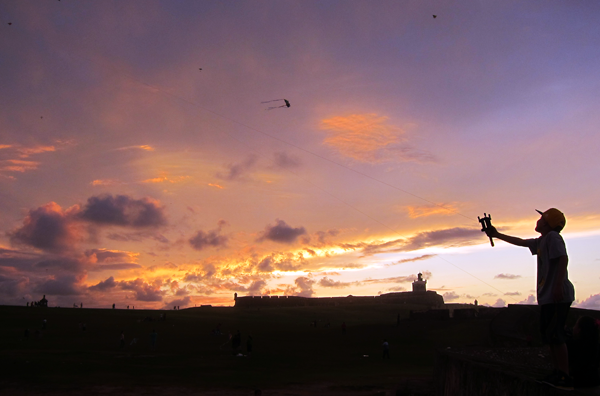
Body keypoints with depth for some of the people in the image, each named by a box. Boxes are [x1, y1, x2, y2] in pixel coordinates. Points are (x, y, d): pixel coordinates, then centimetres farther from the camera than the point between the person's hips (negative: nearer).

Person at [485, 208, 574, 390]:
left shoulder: (553, 236, -8)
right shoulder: (541, 241, 20)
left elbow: (563, 258, -21)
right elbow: (520, 242, 33)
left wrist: (558, 285, -28)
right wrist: (497, 235, 39)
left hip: (557, 296, -10)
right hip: (547, 297, 10)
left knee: (555, 335, -12)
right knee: (549, 336, 10)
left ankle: (565, 377, -10)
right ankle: (558, 374, 14)